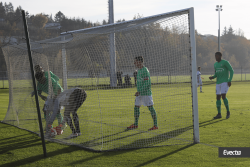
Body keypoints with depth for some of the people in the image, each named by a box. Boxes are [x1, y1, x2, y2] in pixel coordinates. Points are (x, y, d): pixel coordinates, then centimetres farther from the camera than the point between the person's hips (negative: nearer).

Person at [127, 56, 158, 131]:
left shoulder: (145, 70, -15)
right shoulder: (139, 70, 15)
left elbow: (146, 83, -21)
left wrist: (139, 91, -23)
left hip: (146, 93, -10)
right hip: (139, 93, 10)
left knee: (150, 108, -6)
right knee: (136, 108, 11)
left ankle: (155, 125, -3)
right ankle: (135, 124, 21)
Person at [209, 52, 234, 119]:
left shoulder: (225, 62, -7)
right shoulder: (215, 64, 14)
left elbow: (231, 71, -7)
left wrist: (230, 80, -15)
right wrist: (212, 77, -1)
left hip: (225, 82, -7)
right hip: (218, 83, 7)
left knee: (223, 96, -17)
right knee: (218, 97, 2)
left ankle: (228, 111, -1)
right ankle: (219, 114, 8)